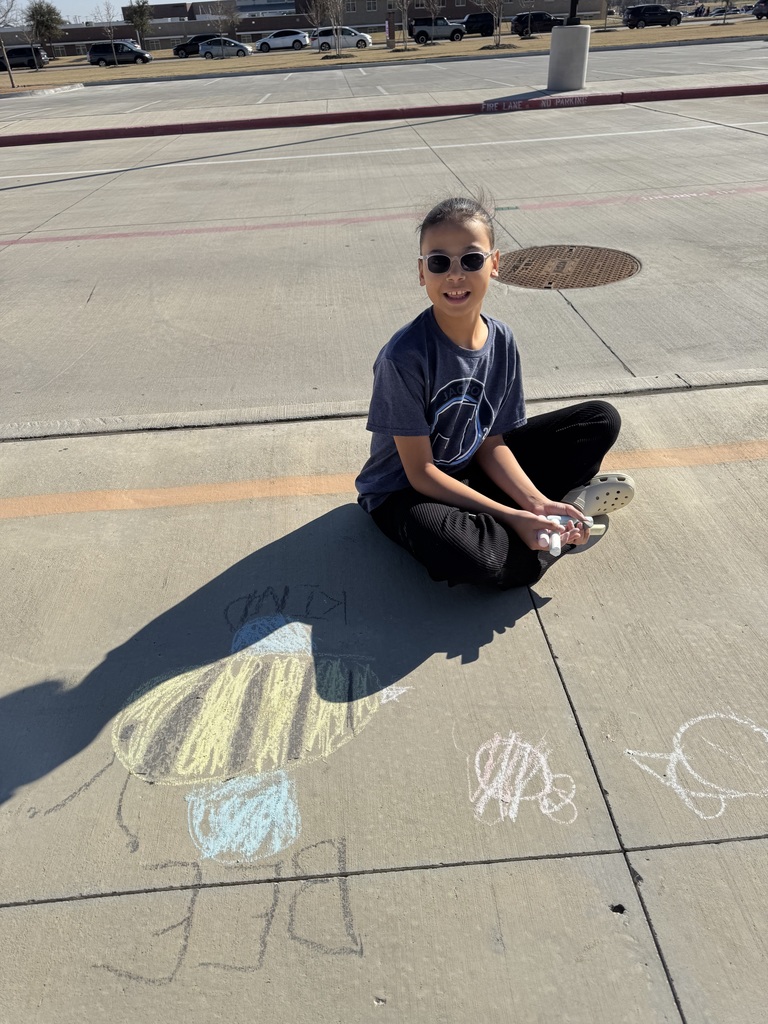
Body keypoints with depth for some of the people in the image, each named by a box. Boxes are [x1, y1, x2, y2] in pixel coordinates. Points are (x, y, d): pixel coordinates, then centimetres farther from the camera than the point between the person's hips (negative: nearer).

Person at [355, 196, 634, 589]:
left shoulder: (501, 341, -8)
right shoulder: (405, 355, -26)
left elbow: (491, 443, -2)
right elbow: (420, 472, -23)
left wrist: (536, 502, -18)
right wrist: (511, 516, -27)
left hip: (470, 470, 6)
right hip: (403, 492, -5)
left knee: (602, 419, 5)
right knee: (469, 556, -40)